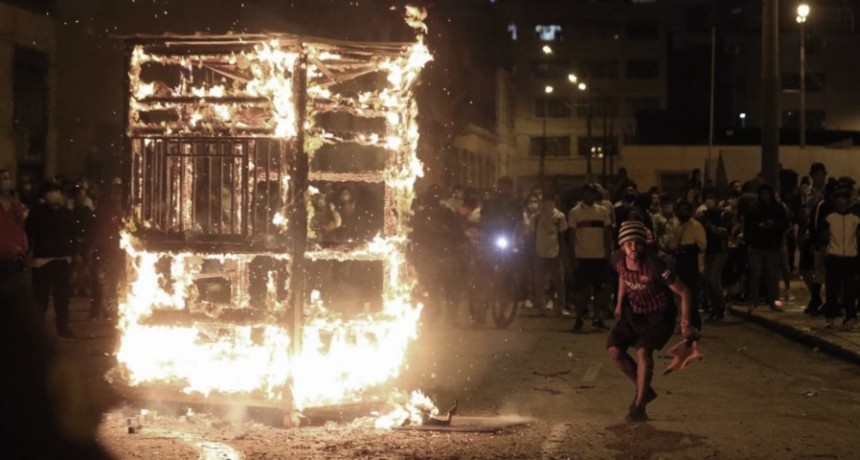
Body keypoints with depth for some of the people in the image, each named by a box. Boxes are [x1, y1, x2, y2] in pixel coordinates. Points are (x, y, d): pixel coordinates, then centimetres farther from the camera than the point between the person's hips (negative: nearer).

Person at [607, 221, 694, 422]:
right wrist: (619, 303, 9)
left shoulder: (654, 266, -31)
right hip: (634, 311, 6)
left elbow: (683, 292, -24)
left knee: (643, 350, -25)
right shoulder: (618, 259, -14)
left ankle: (639, 405, -13)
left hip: (659, 314, -6)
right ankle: (644, 390, 15)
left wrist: (685, 322, -31)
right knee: (614, 348, -5)